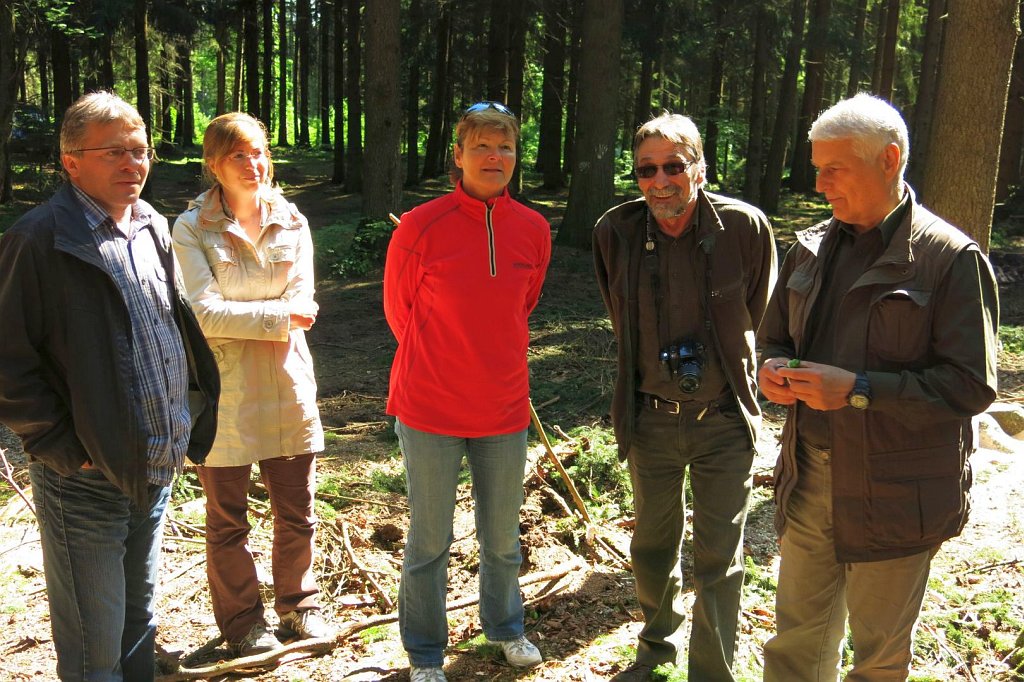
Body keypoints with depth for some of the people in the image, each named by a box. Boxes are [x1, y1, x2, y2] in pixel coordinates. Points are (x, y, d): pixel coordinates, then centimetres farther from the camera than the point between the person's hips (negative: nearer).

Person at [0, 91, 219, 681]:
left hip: (158, 472, 7)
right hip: (86, 485, -6)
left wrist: (192, 415, 12)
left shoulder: (154, 229, 8)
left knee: (139, 624, 23)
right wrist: (63, 447, -14)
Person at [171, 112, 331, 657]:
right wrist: (278, 316, -17)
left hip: (288, 389, 3)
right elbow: (204, 313, -16)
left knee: (296, 513, 15)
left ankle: (297, 602, 38)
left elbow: (302, 301, -3)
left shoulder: (292, 222, 4)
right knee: (228, 521, 12)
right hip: (223, 394, -3)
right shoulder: (192, 229, -7)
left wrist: (241, 319, -15)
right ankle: (242, 621, 32)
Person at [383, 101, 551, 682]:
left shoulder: (534, 230, -2)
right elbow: (399, 309, 2)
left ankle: (506, 628, 44)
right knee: (429, 542, 10)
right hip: (431, 411, -3)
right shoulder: (420, 227, -13)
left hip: (505, 409, 3)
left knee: (503, 538, 19)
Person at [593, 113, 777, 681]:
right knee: (652, 547, 19)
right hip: (650, 419, 2)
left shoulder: (746, 227, -14)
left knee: (719, 559, 6)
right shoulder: (615, 232, -9)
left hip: (724, 421, -2)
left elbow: (757, 315, 4)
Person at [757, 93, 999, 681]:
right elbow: (775, 338, 17)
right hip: (810, 478, 5)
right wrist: (775, 369, -6)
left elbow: (972, 385, -16)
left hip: (894, 495, -5)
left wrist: (859, 390, -24)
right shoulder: (811, 249, 7)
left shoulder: (952, 258, -12)